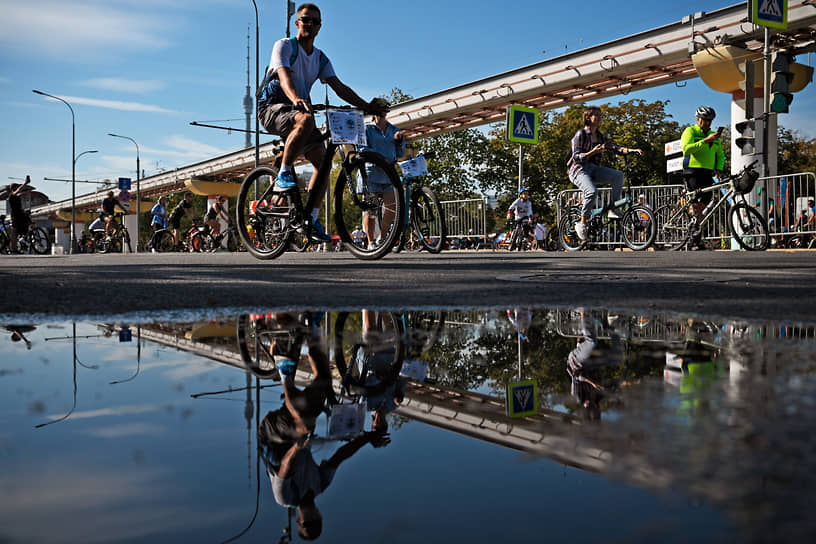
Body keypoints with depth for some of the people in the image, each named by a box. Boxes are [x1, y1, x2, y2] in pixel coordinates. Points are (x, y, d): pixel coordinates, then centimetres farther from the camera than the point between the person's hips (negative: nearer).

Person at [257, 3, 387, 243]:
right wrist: (297, 99, -46)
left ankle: (311, 219, -2)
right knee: (306, 119, -39)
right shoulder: (284, 46, -6)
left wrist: (367, 106, -10)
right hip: (272, 107, -7)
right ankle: (283, 174, -27)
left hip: (299, 110, 7)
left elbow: (339, 87, 4)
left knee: (323, 159, -7)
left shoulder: (320, 58, 13)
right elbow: (284, 76, -25)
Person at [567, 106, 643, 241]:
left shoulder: (600, 136, 15)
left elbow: (614, 147, 4)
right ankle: (582, 223, -17)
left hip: (594, 169, 6)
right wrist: (592, 152, -28)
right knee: (592, 192, -34)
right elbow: (576, 157, -12)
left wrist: (632, 150, -13)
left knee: (618, 175, -20)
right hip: (579, 170, -6)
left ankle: (614, 210, -14)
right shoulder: (580, 134, -6)